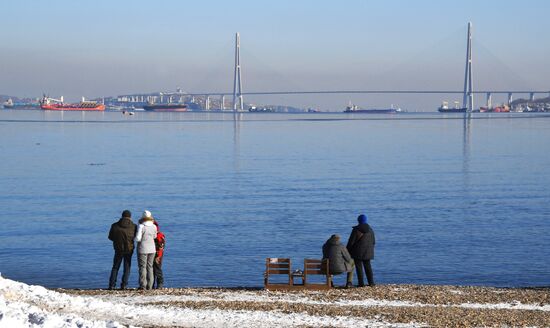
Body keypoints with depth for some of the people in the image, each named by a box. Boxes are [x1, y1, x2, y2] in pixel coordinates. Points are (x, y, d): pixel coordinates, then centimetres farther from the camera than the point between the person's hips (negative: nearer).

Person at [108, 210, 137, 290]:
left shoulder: (115, 226, -6)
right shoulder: (134, 226, -9)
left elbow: (110, 237, 3)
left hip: (118, 250, 1)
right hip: (129, 250, -1)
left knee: (115, 267, 13)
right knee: (127, 268, 9)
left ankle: (112, 285, 7)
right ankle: (124, 285, 2)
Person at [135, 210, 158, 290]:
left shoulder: (141, 226, -15)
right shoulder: (154, 226, 0)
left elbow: (138, 238, -17)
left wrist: (136, 238, 4)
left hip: (143, 249, -4)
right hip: (152, 249, 5)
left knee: (142, 267, 1)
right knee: (150, 267, 11)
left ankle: (143, 285, -1)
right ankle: (149, 286, 11)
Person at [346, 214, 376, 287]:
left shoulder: (356, 229, -11)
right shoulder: (370, 229, 5)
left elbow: (351, 242, -10)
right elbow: (373, 242, 10)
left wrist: (348, 251, 1)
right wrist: (371, 251, 20)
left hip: (358, 251, -5)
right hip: (367, 252, 5)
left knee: (359, 267, 1)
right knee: (368, 266, 11)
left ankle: (361, 283, -2)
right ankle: (371, 282, 7)